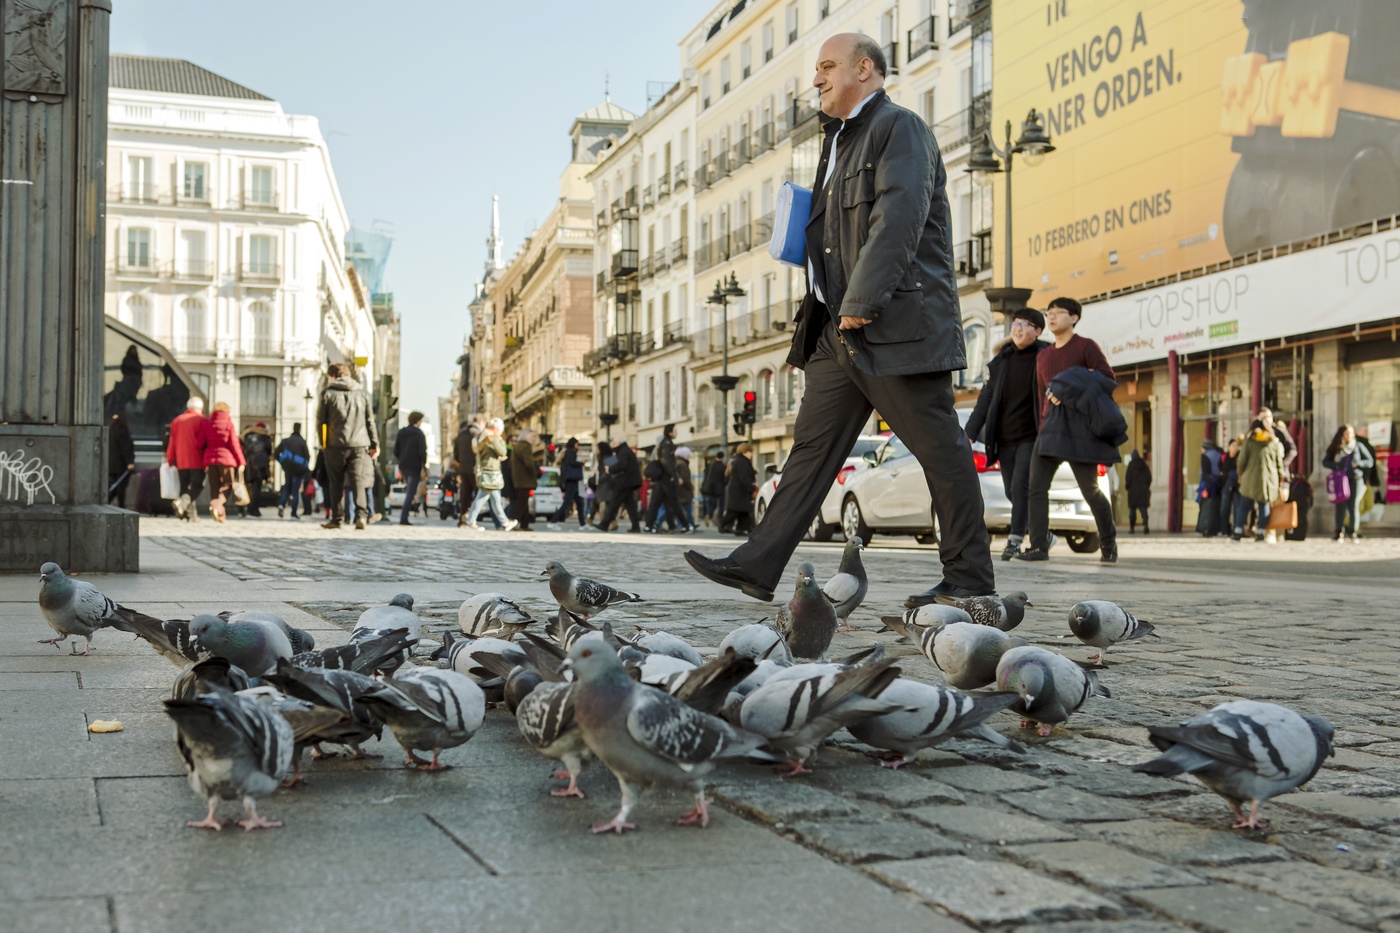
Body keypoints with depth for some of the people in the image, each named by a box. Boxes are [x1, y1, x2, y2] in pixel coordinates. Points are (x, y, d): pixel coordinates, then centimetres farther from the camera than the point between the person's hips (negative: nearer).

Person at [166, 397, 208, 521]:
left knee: (184, 486, 9)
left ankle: (190, 514, 2)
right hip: (197, 461, -5)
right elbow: (201, 443, -14)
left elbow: (172, 444, 10)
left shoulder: (176, 421, 10)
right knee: (197, 485, -1)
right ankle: (182, 503, -25)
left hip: (181, 461, 5)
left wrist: (170, 461, 19)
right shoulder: (202, 421, -6)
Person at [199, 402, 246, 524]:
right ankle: (217, 503, -23)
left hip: (210, 458, 3)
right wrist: (241, 462, 0)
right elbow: (234, 444, -6)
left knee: (214, 486, 8)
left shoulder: (206, 425, 6)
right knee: (227, 485, 4)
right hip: (226, 458, -3)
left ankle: (220, 514, 3)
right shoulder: (229, 424, -4)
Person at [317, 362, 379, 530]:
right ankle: (361, 515, -18)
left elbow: (320, 421, 2)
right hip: (359, 445, 2)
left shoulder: (328, 393, 1)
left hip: (335, 446, -2)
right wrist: (374, 444, 13)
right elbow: (370, 421, 10)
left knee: (336, 483, 7)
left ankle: (336, 519, 11)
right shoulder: (362, 393, 10)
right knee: (358, 481, -1)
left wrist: (322, 443, 13)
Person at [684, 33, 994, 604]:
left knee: (939, 449, -2)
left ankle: (969, 576, 7)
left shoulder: (900, 129, -5)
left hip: (896, 322, -9)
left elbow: (899, 221, -19)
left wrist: (861, 301, -25)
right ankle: (758, 566, 4)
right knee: (813, 445, 5)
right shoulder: (841, 141, 24)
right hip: (841, 328, 9)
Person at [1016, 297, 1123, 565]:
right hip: (1052, 428, 6)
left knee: (1090, 490, -3)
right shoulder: (1043, 357, 20)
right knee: (1037, 485, -10)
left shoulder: (1086, 346, 1)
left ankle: (1108, 542, 18)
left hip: (1079, 427, -5)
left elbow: (1109, 381, -5)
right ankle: (1039, 546, -10)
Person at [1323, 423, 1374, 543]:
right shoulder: (1336, 448, 8)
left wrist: (1358, 464, -9)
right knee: (1340, 506, -6)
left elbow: (1370, 462, 9)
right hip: (1340, 480, 0)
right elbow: (1325, 461, 12)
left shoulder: (1359, 447, 8)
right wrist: (1335, 466, -7)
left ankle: (1353, 533, 2)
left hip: (1356, 480, 0)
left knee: (1354, 506, -5)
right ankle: (1338, 533, -1)